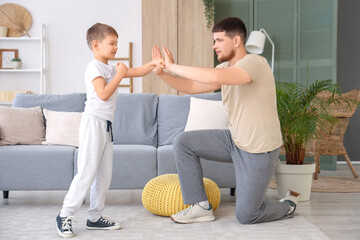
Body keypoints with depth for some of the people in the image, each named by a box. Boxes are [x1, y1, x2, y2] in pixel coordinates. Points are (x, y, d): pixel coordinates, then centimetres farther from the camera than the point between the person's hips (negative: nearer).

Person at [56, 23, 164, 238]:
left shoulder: (111, 68, 19)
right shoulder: (94, 67, -9)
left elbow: (137, 72, 19)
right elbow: (103, 94, -20)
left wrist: (152, 64, 3)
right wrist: (120, 75, -14)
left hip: (106, 124, 10)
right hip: (94, 121, -10)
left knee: (105, 172, 9)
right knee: (87, 171, -11)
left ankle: (95, 217, 16)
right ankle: (65, 215, -2)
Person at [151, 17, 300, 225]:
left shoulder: (254, 63, -23)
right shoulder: (225, 68, 6)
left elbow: (215, 78, -39)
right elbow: (193, 87, 7)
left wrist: (174, 67, -30)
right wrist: (162, 73, -6)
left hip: (259, 150, -8)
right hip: (234, 139, 8)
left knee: (246, 216, -2)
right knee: (183, 142, -3)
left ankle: (288, 205, 29)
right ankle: (201, 207, 6)